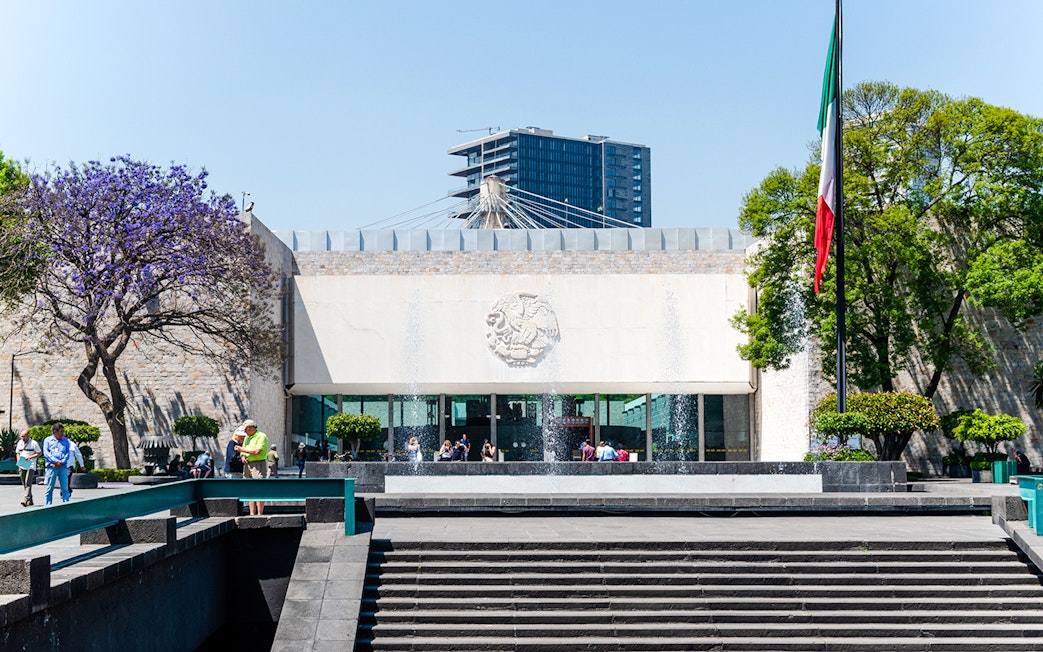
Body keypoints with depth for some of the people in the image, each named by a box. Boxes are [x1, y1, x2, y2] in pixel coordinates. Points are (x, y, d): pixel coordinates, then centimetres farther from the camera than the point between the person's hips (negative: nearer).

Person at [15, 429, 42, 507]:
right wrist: (18, 461, 4)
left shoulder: (33, 443, -4)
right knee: (24, 484, 8)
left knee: (28, 483, -16)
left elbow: (39, 453, -3)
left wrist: (30, 457, -16)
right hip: (21, 466, 6)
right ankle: (30, 500, 16)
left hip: (30, 466, -6)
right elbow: (17, 453, 23)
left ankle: (25, 500, -24)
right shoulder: (20, 443, 13)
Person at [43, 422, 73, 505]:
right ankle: (47, 506, 6)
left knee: (65, 488, -3)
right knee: (49, 488, 0)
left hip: (63, 466, 2)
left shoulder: (66, 441, 13)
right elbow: (46, 453, -2)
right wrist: (56, 461, -12)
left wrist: (62, 462, -10)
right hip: (51, 466, -2)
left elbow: (68, 453, 7)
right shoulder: (48, 440, 7)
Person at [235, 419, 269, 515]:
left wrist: (242, 449, -11)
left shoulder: (261, 436, -6)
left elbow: (257, 451, -18)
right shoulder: (247, 438, 20)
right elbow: (243, 451, 24)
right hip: (247, 465, 8)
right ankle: (252, 514, 7)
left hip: (258, 465, -8)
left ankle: (260, 514, -11)